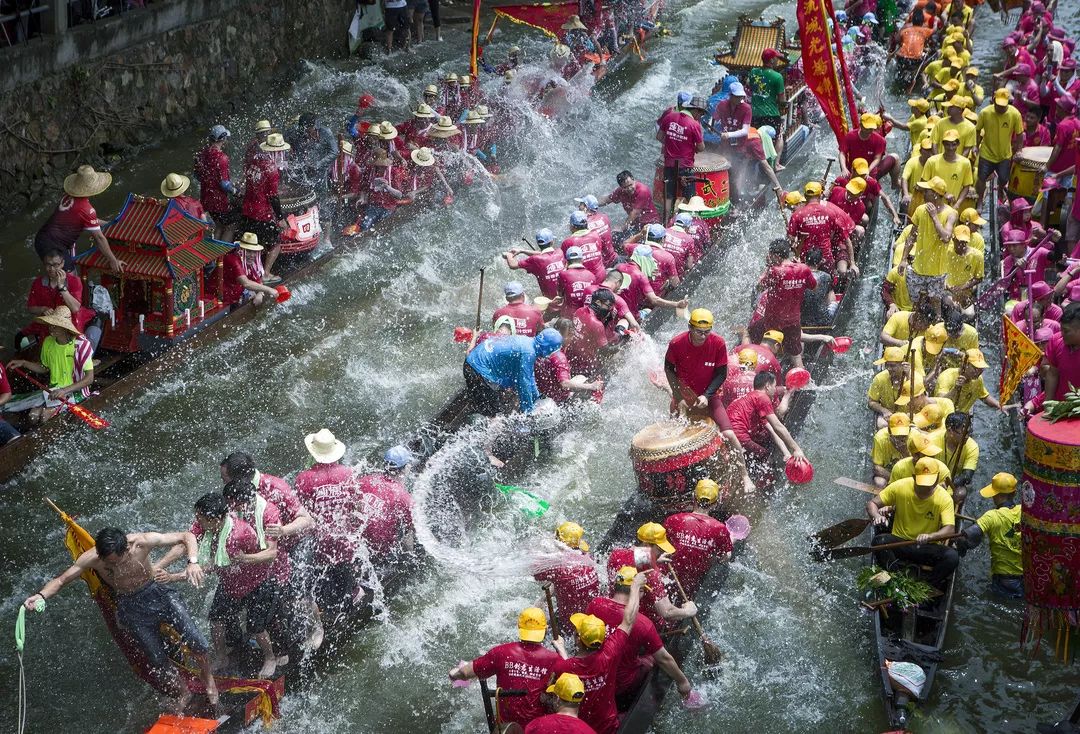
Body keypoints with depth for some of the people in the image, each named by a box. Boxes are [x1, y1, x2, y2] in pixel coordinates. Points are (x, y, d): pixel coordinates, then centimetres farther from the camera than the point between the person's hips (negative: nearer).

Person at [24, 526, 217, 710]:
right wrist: (41, 595, -34)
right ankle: (183, 693, 31)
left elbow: (187, 536, -20)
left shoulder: (142, 541, -26)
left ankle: (207, 677, 20)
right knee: (158, 661, 1)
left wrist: (192, 562, -37)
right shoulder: (91, 558, -23)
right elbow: (60, 581, -14)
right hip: (131, 608, 1)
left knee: (196, 643, -12)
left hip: (157, 594, -1)